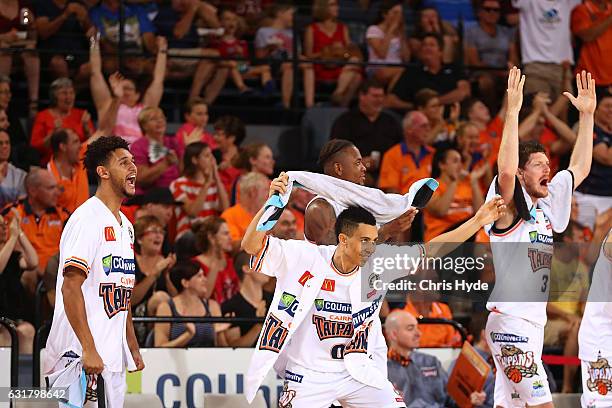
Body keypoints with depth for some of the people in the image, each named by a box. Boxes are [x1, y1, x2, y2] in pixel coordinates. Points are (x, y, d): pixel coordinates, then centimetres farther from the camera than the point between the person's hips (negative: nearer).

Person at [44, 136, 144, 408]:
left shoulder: (124, 225, 19)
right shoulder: (88, 219, -12)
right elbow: (71, 287, -18)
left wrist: (133, 348, 22)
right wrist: (89, 350, -23)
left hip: (113, 355, 9)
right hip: (79, 355, -9)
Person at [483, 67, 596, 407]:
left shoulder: (547, 204, 14)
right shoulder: (510, 204, -9)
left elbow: (580, 168, 22)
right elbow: (506, 170, -29)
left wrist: (587, 114, 16)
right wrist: (513, 111, -29)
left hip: (534, 321, 9)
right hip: (509, 319, -9)